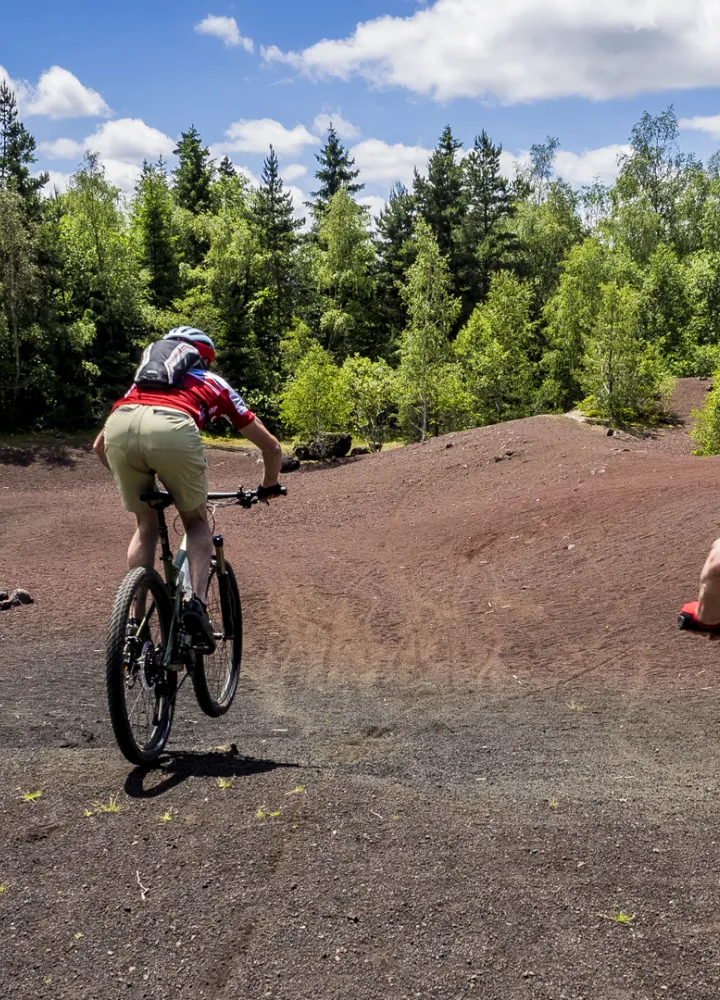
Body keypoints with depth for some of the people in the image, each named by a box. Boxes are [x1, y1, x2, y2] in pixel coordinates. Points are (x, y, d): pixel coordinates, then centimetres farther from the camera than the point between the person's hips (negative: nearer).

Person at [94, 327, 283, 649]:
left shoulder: (143, 381, 42)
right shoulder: (215, 384, 35)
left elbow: (99, 445, 45)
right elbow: (271, 446, 35)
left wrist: (125, 478, 62)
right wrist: (269, 486, 54)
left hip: (119, 424, 3)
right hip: (173, 429, -3)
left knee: (146, 526, 24)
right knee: (196, 521, 22)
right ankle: (197, 602, 2)